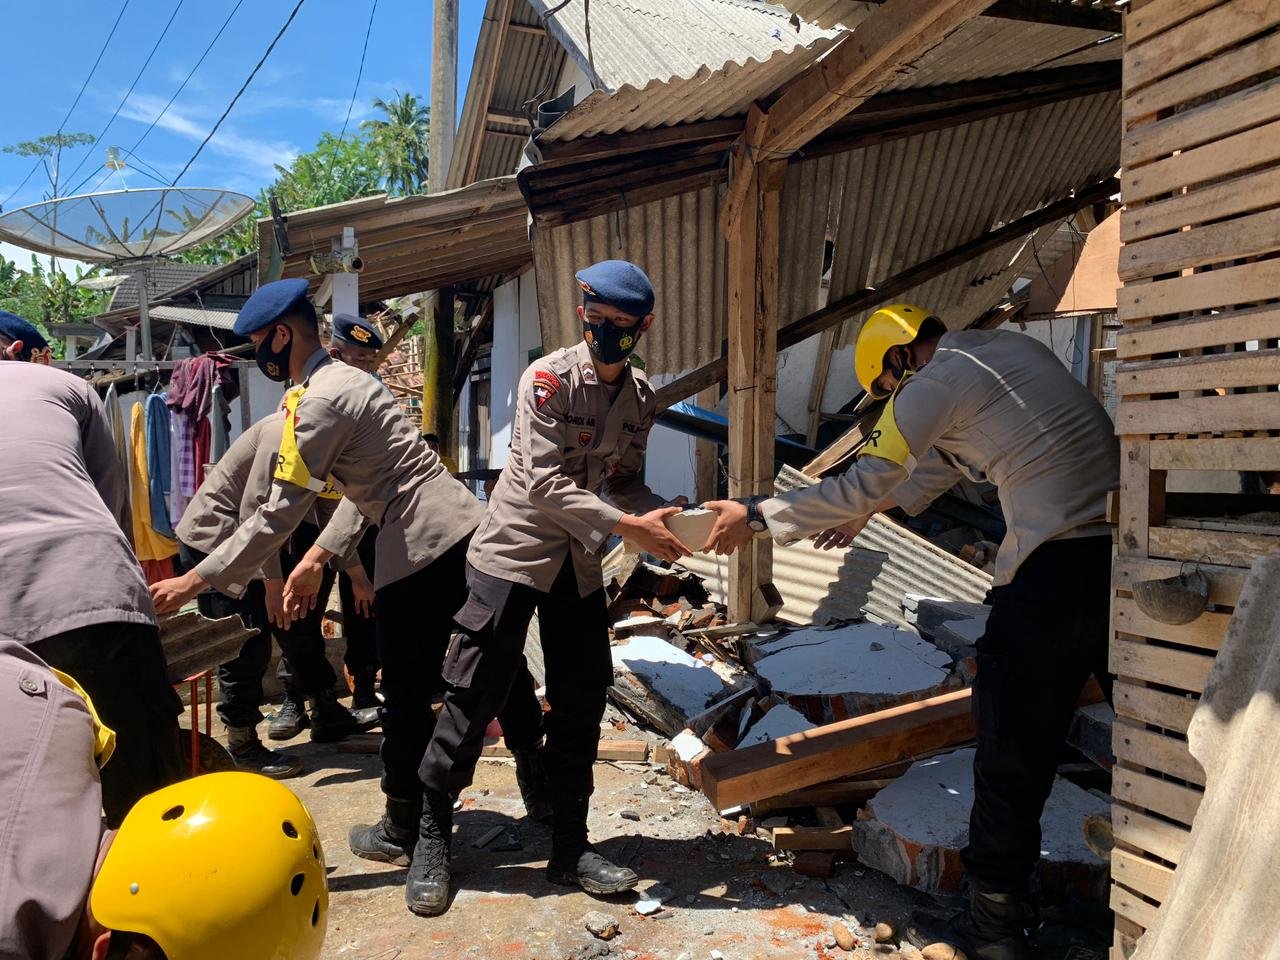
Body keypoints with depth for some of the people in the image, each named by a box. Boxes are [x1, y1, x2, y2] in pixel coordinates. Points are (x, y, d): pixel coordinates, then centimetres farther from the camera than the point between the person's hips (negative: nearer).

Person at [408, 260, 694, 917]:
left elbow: (624, 482, 9)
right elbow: (544, 482, -23)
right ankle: (432, 842, 20)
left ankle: (570, 849, 25)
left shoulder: (641, 398, 4)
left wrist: (670, 522, -10)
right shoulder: (549, 378, -16)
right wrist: (629, 528, -28)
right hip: (514, 551, -6)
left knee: (581, 705, 9)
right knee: (474, 697, 0)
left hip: (580, 565, 6)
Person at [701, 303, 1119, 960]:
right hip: (1127, 546, 9)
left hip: (1057, 568, -9)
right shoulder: (1014, 347, 19)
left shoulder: (933, 384, -6)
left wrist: (755, 518, 3)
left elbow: (861, 485, -6)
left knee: (1013, 752, 4)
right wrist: (868, 509, 34)